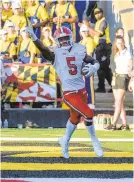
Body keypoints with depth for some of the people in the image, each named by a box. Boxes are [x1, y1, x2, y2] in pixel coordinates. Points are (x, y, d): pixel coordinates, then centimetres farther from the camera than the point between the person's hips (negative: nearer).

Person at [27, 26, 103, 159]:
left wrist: (92, 68, -10)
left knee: (75, 119, 17)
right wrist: (33, 37, -42)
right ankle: (94, 141, 6)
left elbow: (95, 62, 13)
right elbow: (43, 50, -27)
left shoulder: (79, 51, 3)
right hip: (69, 93, -5)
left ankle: (65, 142, 40)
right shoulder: (56, 55, -9)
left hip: (81, 90, 5)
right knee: (88, 114, -14)